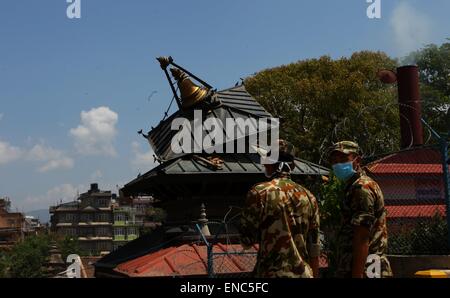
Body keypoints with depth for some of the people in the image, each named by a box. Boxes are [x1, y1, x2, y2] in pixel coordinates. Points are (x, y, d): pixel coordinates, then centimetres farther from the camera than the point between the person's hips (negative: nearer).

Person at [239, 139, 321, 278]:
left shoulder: (259, 192, -8)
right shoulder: (308, 196, 7)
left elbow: (247, 241, -6)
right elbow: (314, 247, 9)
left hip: (273, 273, -5)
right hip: (304, 273, 5)